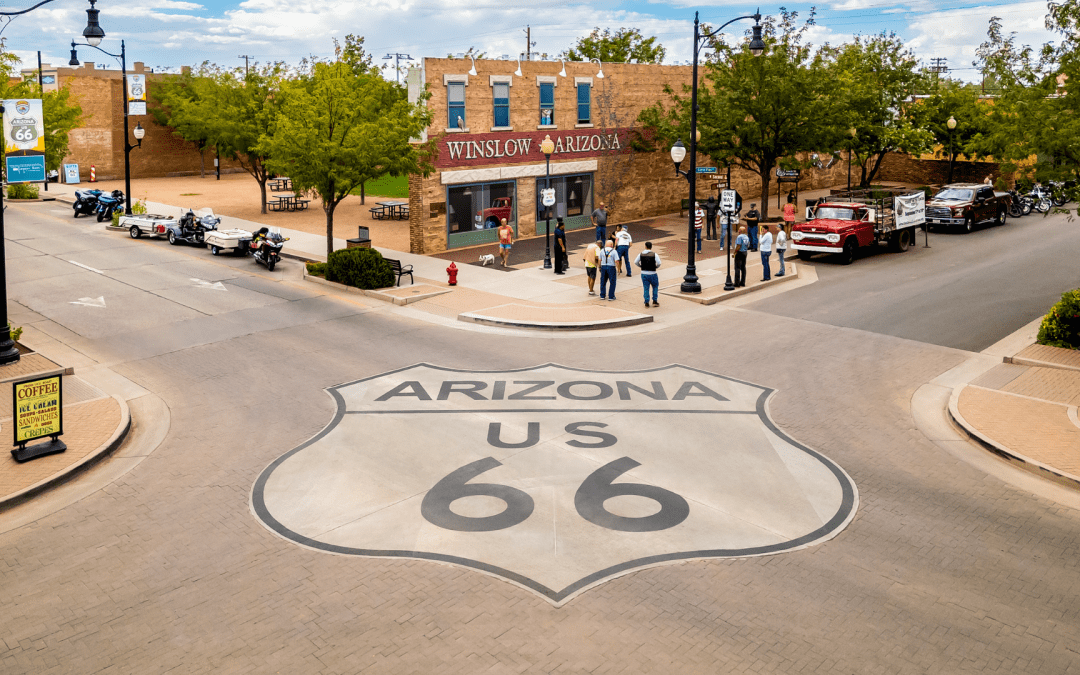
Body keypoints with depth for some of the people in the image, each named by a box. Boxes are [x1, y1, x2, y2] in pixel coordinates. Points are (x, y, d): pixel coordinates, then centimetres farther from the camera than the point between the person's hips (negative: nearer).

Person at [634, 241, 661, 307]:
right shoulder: (654, 254, -11)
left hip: (644, 273, 2)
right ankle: (654, 301, 14)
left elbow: (636, 262, 0)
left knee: (646, 288, 10)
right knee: (655, 287, 16)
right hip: (652, 274, -2)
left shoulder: (641, 254, -2)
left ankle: (646, 302, 8)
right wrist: (656, 267, 2)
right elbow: (659, 263, -18)